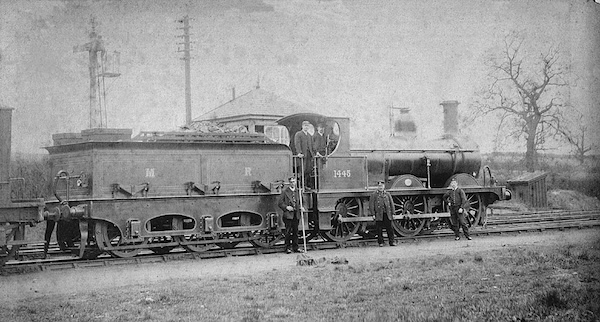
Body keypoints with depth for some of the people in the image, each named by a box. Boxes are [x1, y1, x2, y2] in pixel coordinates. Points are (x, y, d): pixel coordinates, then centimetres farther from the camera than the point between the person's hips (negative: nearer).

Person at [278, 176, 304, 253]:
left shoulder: (298, 191, 11)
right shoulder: (285, 191, -1)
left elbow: (301, 202, 21)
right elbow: (280, 203, -1)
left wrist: (301, 207, 3)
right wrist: (286, 207, -13)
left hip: (296, 214, 4)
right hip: (288, 214, -4)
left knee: (295, 232, 8)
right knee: (288, 232, -3)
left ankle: (295, 248, 13)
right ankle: (288, 248, 4)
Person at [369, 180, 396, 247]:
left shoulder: (387, 194, 12)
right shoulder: (374, 195, 3)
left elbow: (391, 204, 13)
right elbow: (371, 205, 0)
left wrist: (392, 213, 7)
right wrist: (373, 214, -7)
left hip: (387, 214, 2)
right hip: (378, 215, -2)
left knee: (389, 228, 1)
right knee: (379, 229, 1)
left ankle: (391, 241, 6)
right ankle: (380, 242, 8)